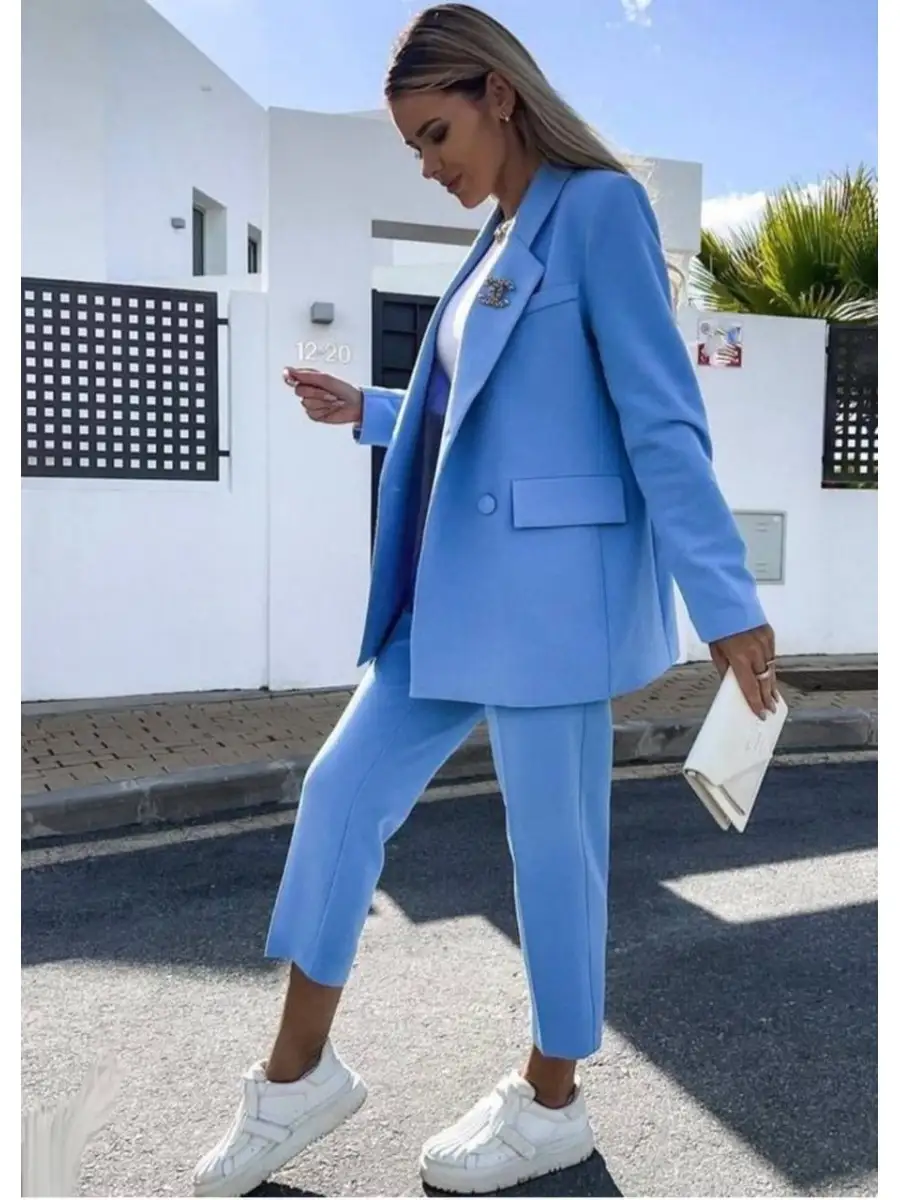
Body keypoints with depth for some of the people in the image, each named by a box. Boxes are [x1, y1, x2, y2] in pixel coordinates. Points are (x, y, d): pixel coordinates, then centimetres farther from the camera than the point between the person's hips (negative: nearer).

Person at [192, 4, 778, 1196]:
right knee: (342, 791, 9)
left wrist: (724, 597, -15)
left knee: (551, 842, 5)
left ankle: (552, 1103, 28)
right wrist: (368, 412, 18)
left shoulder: (599, 207, -7)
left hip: (551, 583, -9)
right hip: (459, 585, 9)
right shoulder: (502, 237, 18)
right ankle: (300, 1071, 25)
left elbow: (662, 417, -13)